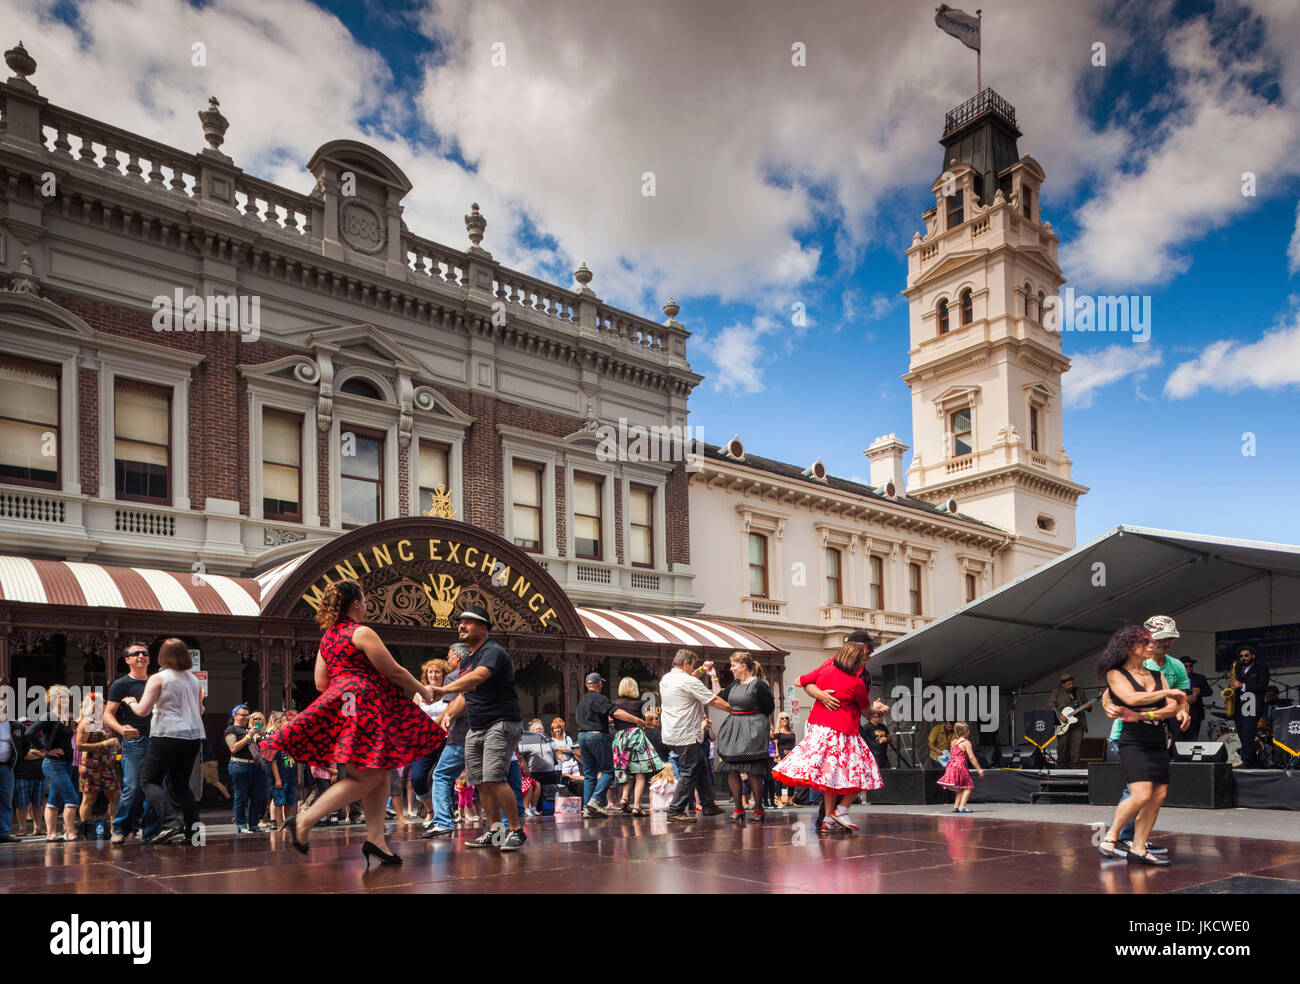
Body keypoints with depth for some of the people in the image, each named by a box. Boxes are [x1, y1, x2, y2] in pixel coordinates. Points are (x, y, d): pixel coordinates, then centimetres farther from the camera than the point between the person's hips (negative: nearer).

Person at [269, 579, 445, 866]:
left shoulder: (328, 636, 16)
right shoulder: (362, 633, -9)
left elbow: (321, 683, 17)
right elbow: (394, 672, -7)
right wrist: (422, 690, 7)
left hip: (340, 701, 10)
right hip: (362, 707, -10)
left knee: (381, 773, 9)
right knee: (367, 777, -10)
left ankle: (375, 837, 4)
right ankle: (305, 820, -11)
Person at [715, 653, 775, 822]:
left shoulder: (758, 685, -10)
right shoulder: (735, 684, 11)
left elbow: (769, 708, -5)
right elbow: (719, 697, 19)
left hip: (752, 731, -7)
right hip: (733, 730, 7)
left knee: (753, 771, -4)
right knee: (731, 770, 3)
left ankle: (759, 809, 9)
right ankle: (738, 809, 11)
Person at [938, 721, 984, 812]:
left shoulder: (952, 742, 14)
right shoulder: (966, 742, -7)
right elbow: (971, 757, -11)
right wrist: (979, 769, -7)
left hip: (951, 765, 8)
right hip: (961, 766, -8)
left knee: (961, 788, 18)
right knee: (968, 787, -1)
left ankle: (956, 807, 13)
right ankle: (962, 807, -11)